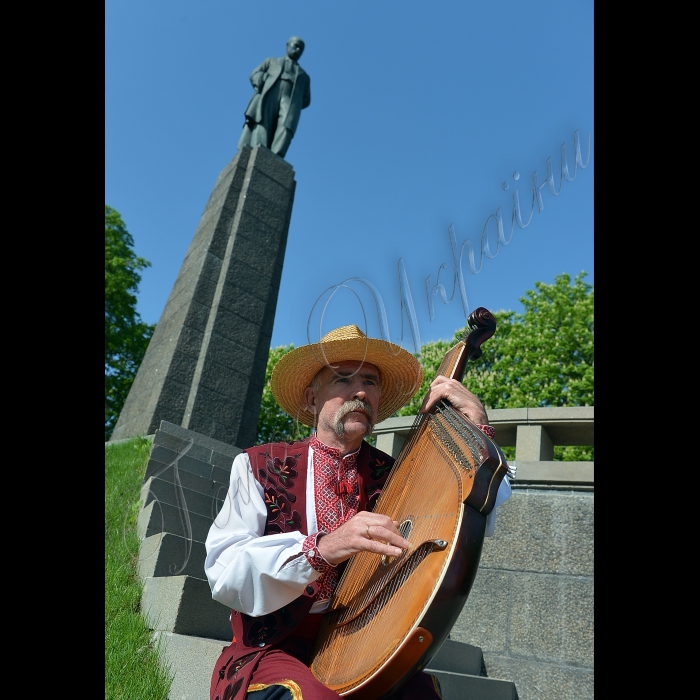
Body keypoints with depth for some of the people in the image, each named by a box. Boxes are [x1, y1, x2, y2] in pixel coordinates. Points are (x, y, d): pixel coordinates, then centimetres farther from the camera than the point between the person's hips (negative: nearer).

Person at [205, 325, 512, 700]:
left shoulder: (395, 477, 3)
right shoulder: (258, 466, -2)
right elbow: (224, 571, -14)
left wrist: (476, 425, -15)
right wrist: (321, 549, -30)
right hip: (275, 652, -2)